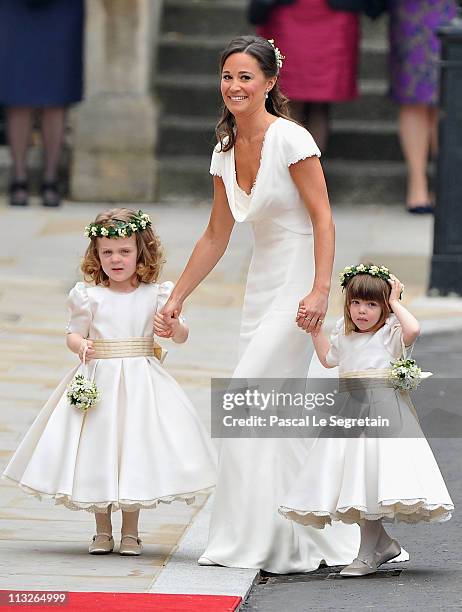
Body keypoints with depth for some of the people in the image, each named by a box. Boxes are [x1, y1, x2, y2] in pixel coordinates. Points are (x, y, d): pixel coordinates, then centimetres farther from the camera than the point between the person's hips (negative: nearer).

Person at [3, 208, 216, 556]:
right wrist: (81, 346, -17)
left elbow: (182, 336, 2)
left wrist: (174, 325, -19)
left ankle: (130, 532, 13)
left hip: (140, 383, 0)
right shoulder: (89, 296, 0)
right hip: (97, 381, 0)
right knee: (98, 451, 3)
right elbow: (74, 333, 5)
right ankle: (103, 531, 16)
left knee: (135, 451, 1)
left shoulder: (155, 295, 0)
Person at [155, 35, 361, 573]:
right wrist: (176, 299, 18)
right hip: (262, 284, 8)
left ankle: (257, 540, -7)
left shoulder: (290, 139, -13)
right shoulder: (226, 151, 10)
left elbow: (322, 219, -15)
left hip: (299, 280, -8)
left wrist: (320, 291, -24)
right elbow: (216, 237, 17)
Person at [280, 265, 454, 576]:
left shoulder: (390, 333, -7)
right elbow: (329, 358, 31)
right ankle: (382, 542, 17)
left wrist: (395, 302, -15)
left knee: (372, 482, -10)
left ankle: (368, 553, -3)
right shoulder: (345, 335, 12)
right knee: (358, 483, 3)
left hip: (383, 408, -7)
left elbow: (413, 329, -29)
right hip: (351, 411, 7)